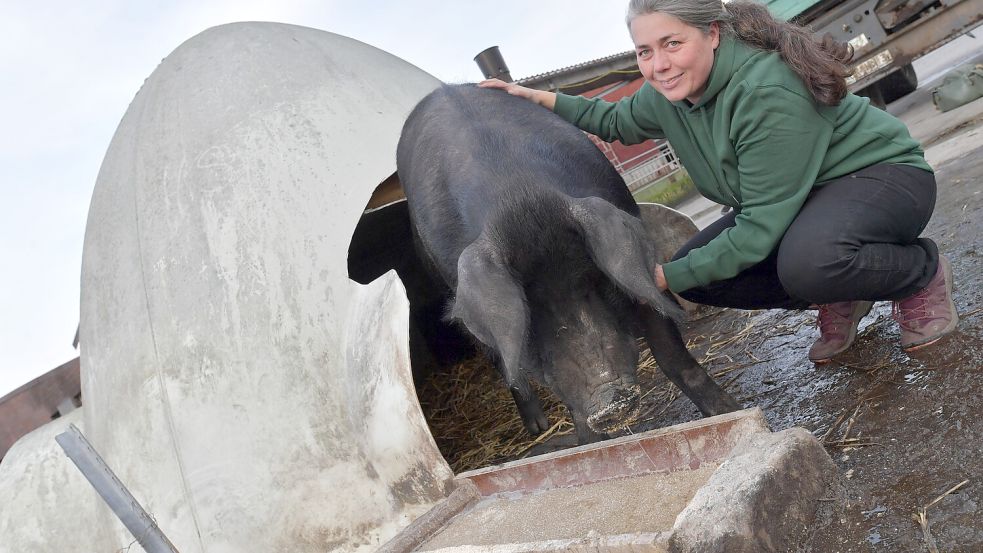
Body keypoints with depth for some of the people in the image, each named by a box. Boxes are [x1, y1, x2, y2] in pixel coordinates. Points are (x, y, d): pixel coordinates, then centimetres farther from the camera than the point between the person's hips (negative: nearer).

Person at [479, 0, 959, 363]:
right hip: (791, 202, 8)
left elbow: (763, 228, -31)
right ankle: (837, 297, 8)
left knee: (805, 261, -40)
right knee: (695, 270, -7)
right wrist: (542, 99, 4)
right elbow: (618, 121, 16)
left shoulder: (767, 90, -32)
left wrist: (669, 276, -27)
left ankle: (924, 273, -7)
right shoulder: (667, 93, -8)